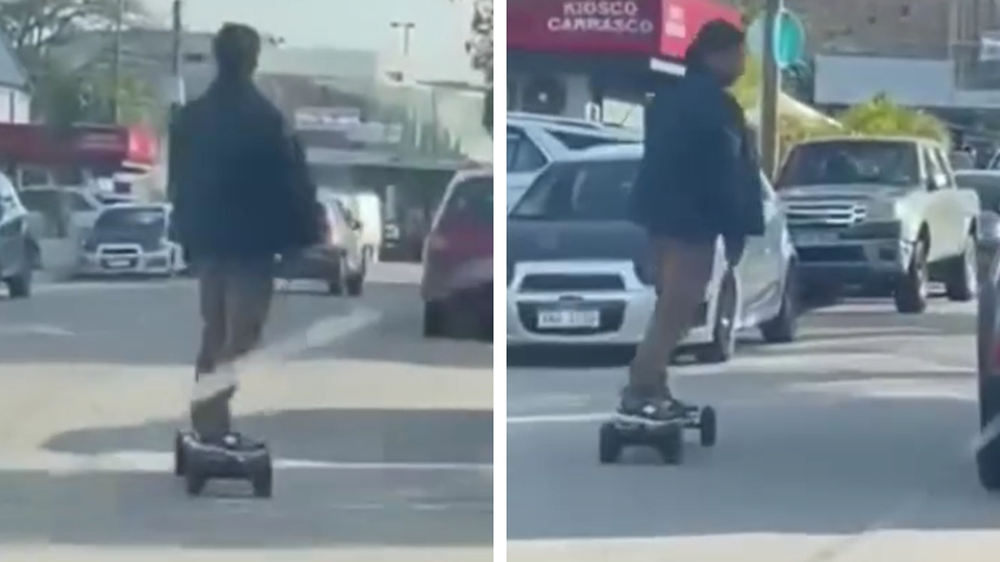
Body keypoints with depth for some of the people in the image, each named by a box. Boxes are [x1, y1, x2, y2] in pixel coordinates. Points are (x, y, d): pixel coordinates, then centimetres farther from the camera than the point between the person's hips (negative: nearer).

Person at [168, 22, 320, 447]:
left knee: (214, 332, 14)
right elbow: (289, 183, -12)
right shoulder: (263, 117, -15)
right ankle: (212, 416, -17)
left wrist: (187, 233, 21)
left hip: (206, 237, 7)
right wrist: (301, 234, -1)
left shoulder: (189, 117, 6)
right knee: (241, 333, -4)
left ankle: (210, 419, 13)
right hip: (250, 239, -7)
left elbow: (179, 181, 14)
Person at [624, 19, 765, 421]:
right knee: (677, 310, -9)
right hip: (692, 219, -10)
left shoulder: (669, 97, 15)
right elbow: (726, 174, -16)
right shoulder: (715, 105, -14)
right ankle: (640, 391, -14)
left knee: (670, 307, 16)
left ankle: (651, 387, 13)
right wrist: (736, 232, -12)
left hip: (661, 212, 10)